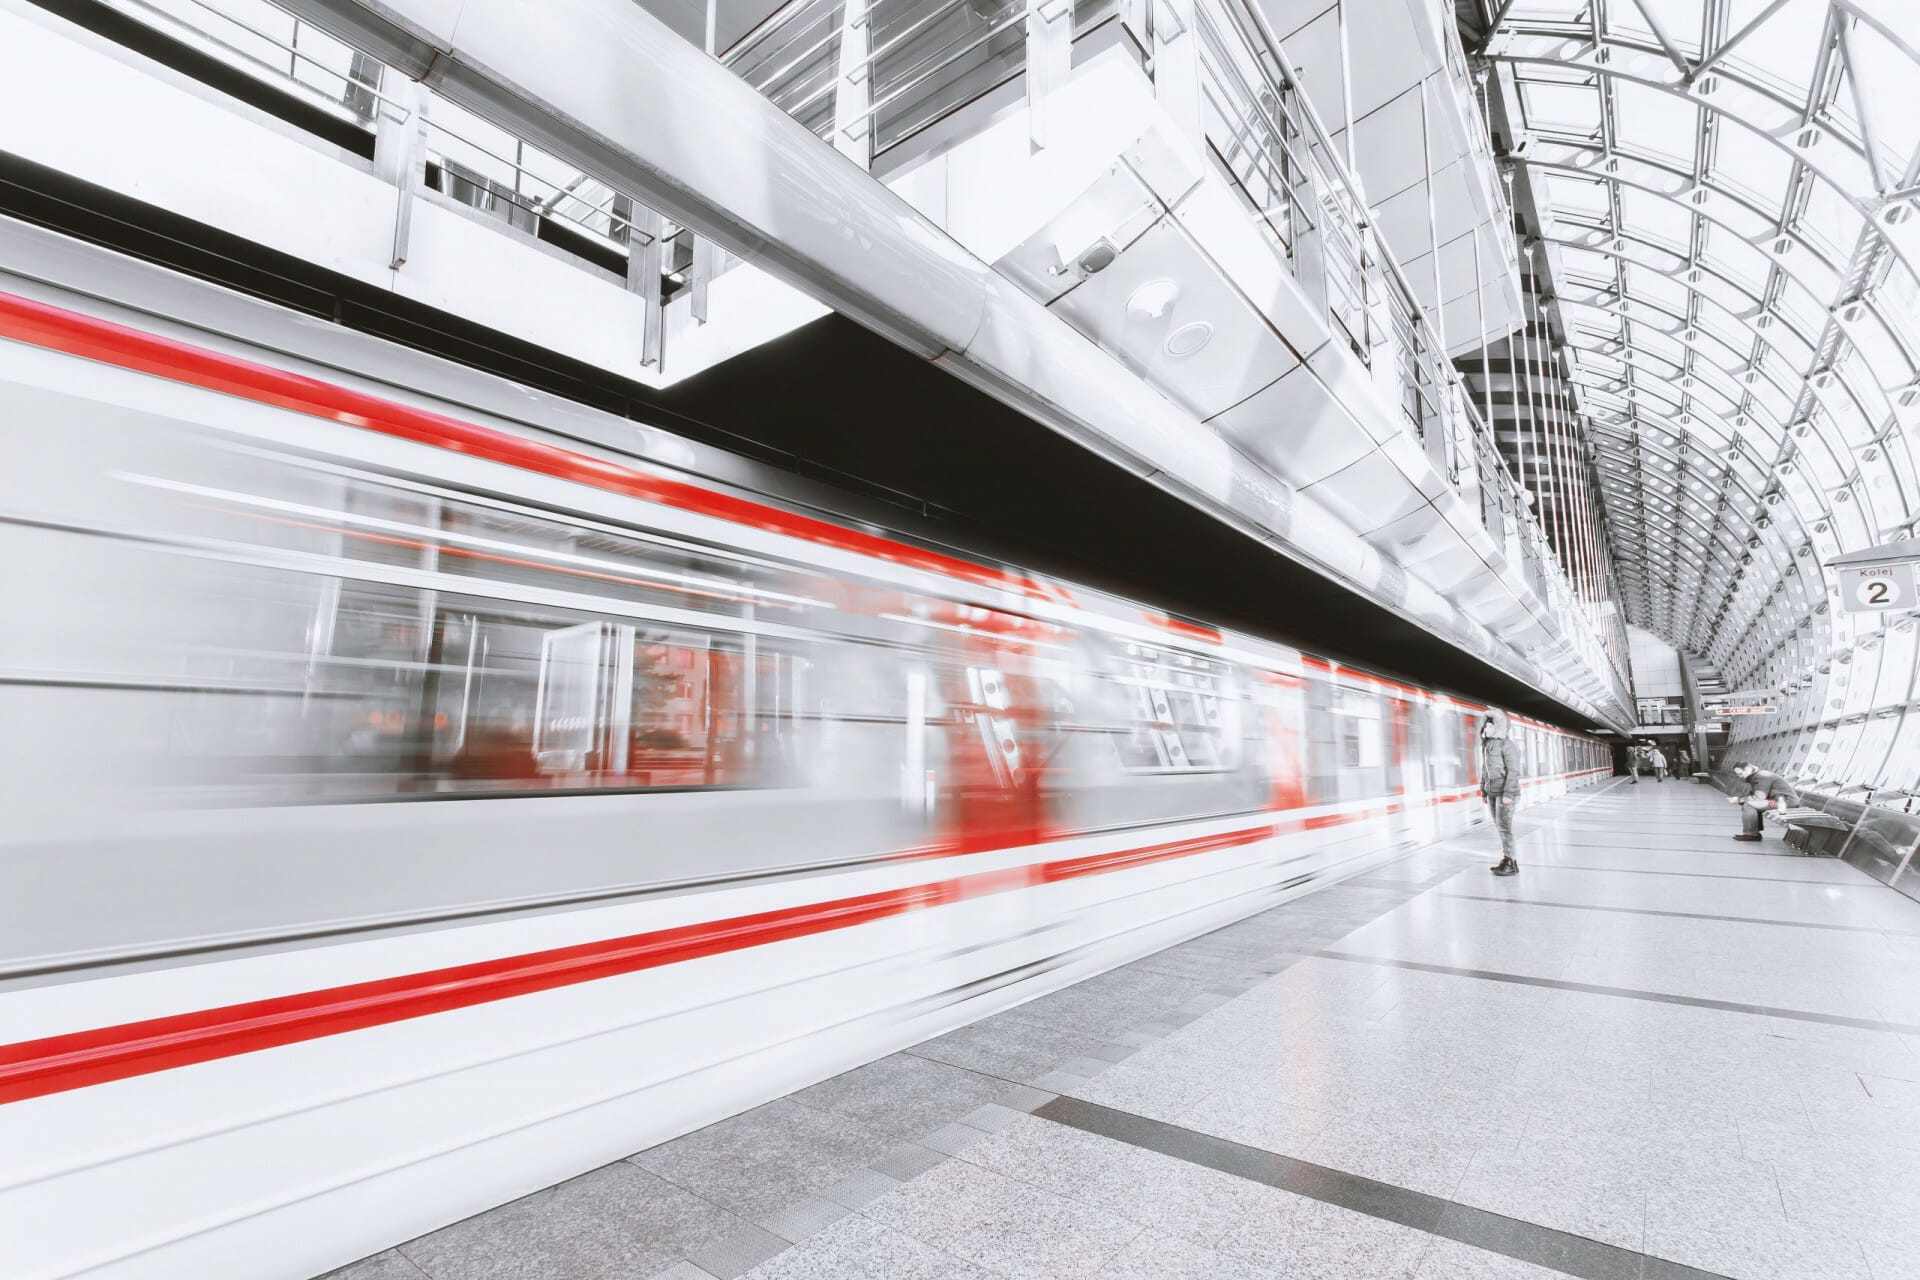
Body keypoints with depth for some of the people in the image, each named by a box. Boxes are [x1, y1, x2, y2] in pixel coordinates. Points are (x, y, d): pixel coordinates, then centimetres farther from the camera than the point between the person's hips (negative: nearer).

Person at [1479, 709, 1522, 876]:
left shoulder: (1507, 744, -15)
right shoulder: (1487, 745, 11)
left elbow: (1514, 771, -18)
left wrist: (1508, 793, -22)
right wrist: (1483, 790, 15)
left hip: (1505, 792, -8)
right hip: (1492, 792, 8)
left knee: (1504, 826, -7)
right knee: (1500, 826, 11)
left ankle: (1511, 864, -1)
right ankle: (1506, 859, 18)